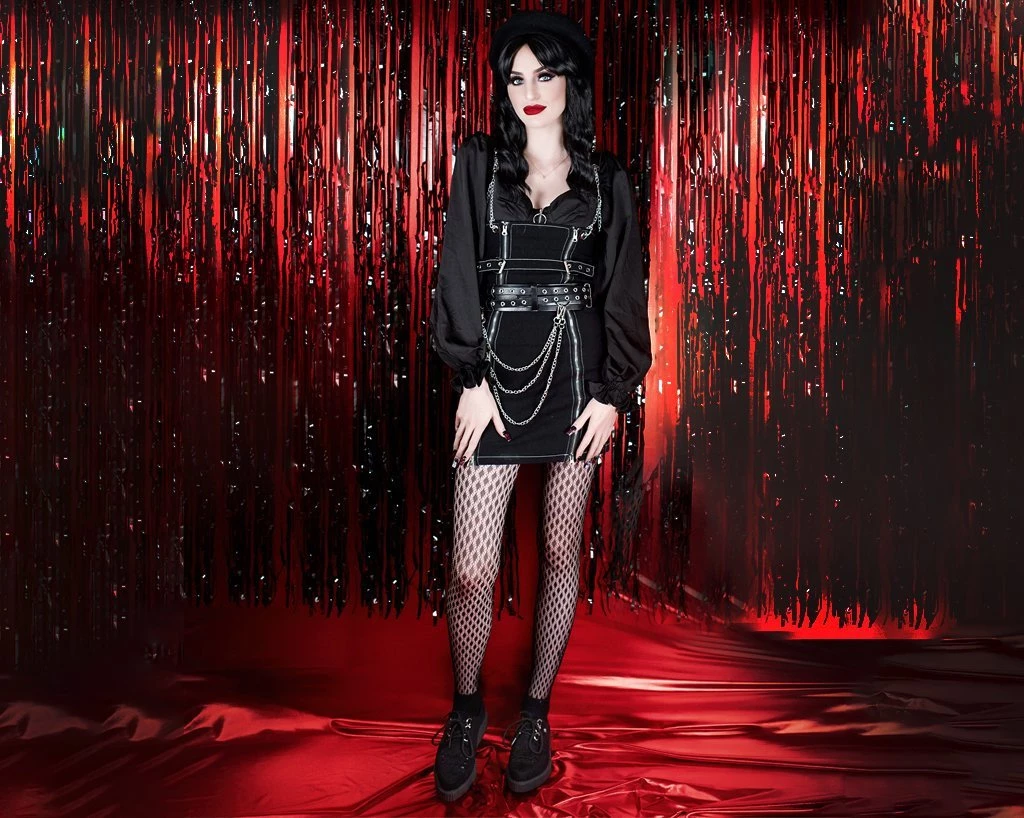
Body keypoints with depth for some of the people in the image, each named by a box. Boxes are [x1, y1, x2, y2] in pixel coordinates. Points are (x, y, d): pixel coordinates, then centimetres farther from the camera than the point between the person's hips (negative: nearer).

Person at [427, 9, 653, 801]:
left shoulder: (606, 179, 8)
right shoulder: (479, 164, 7)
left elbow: (623, 289, 5)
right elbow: (460, 275, 1)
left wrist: (613, 392, -2)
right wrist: (472, 379, -7)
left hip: (577, 377, 1)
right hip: (498, 374, -1)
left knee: (562, 554, 8)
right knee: (473, 569, -5)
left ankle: (536, 712, 25)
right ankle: (467, 708, 20)